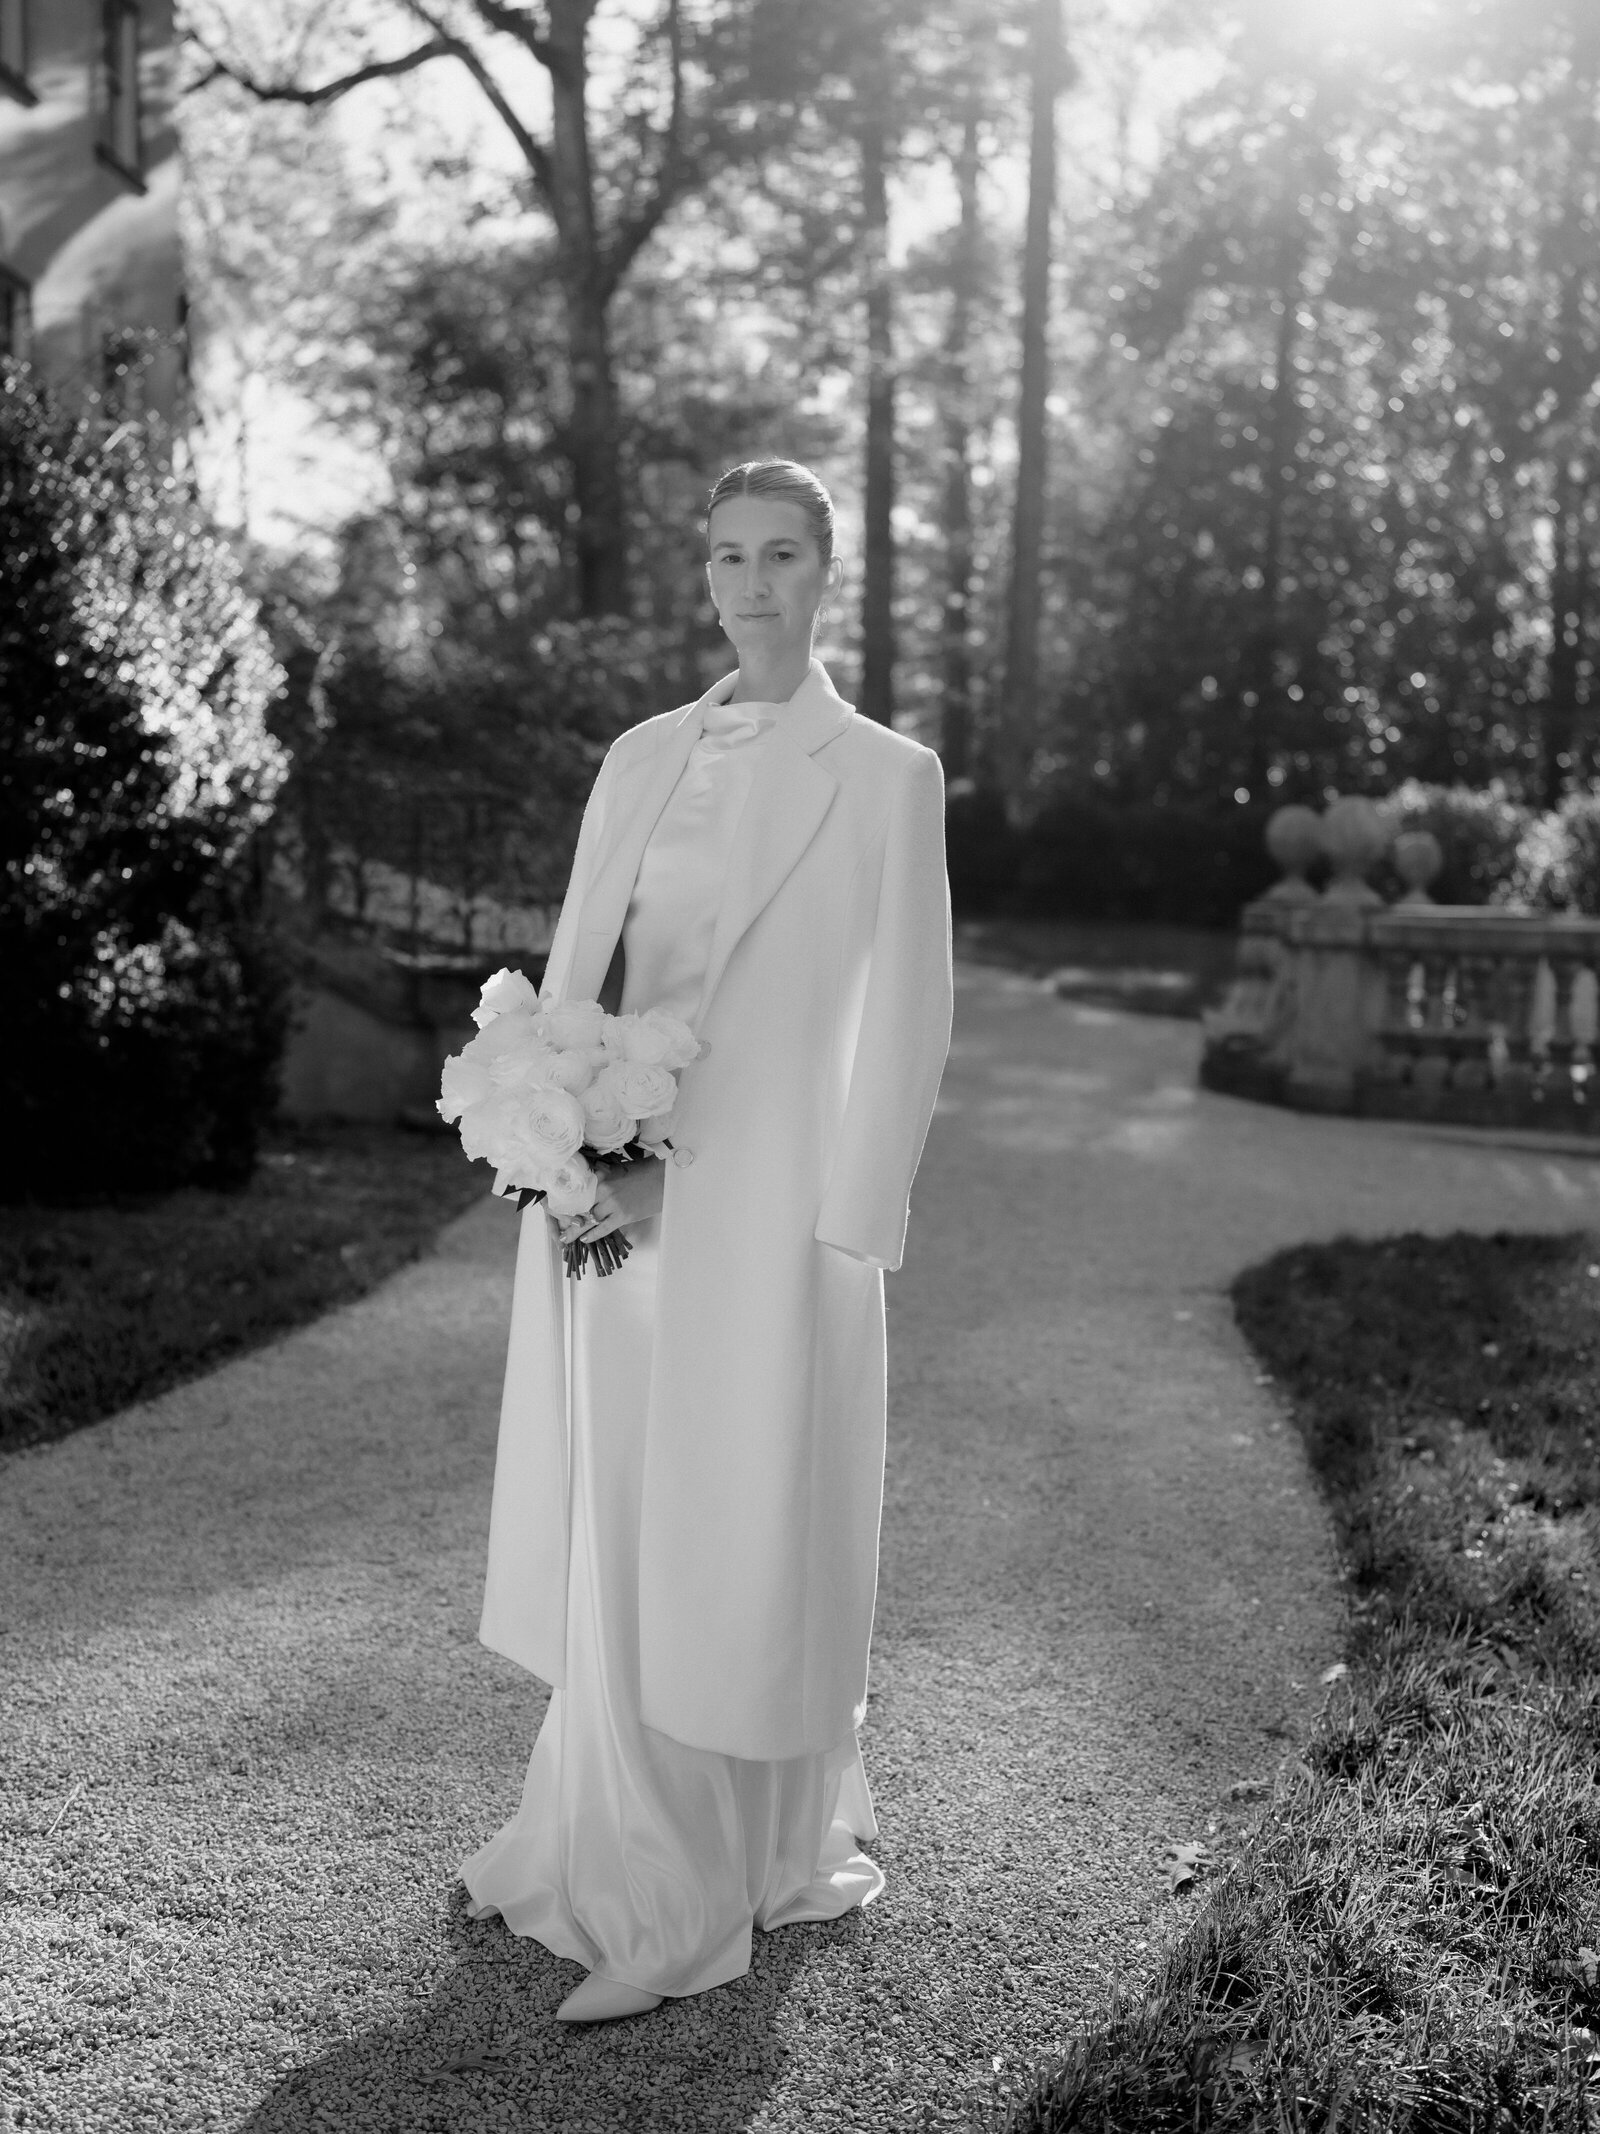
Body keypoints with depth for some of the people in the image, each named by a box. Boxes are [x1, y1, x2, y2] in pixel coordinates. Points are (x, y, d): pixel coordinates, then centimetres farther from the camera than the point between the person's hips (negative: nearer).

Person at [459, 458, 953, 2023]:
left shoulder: (884, 775, -2)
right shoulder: (640, 759, 12)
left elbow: (902, 1027, -4)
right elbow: (573, 967, 10)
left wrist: (845, 1235, -9)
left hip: (756, 1207, -5)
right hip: (608, 1193, 5)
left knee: (734, 1534, 2)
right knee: (604, 1528, 12)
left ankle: (691, 1905, 15)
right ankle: (598, 1841, 29)